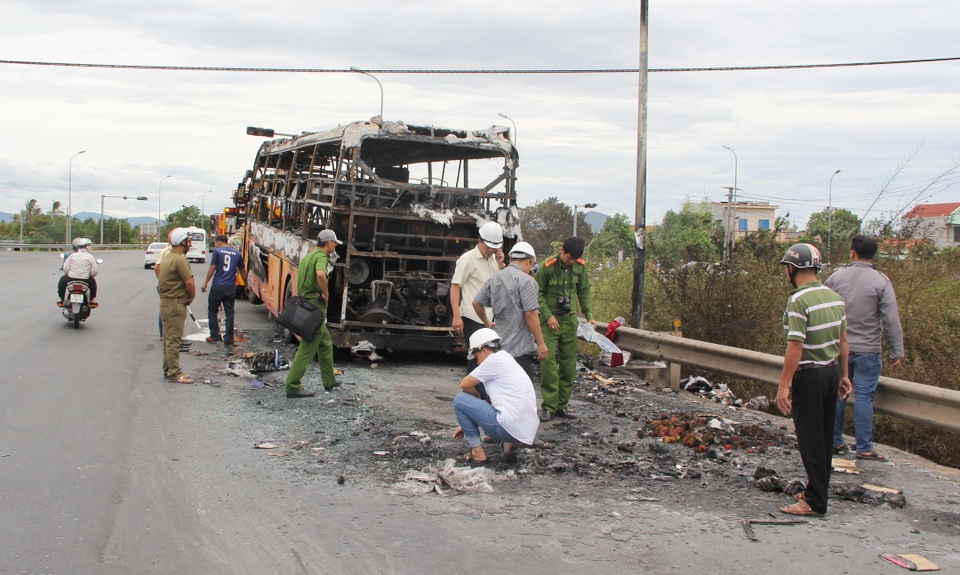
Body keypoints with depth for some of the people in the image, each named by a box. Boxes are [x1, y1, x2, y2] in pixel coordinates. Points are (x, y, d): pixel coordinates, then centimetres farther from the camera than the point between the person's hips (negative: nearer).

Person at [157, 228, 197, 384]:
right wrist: (192, 297, -3)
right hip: (175, 304, -10)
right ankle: (174, 373, -5)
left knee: (169, 338, 16)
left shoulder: (167, 257, 15)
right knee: (174, 339, -7)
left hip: (166, 301, 10)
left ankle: (168, 370, 24)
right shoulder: (180, 259, -17)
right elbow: (190, 282, -22)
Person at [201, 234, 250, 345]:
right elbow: (242, 271, 15)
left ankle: (214, 335, 7)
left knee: (212, 310, 11)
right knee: (229, 313, 7)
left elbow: (212, 267, -9)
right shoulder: (237, 253, 10)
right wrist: (246, 285, 26)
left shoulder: (217, 251, -2)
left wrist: (205, 283, -5)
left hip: (217, 287, -3)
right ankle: (228, 338, 5)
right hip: (231, 288, 3)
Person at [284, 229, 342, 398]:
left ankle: (329, 381, 29)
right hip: (315, 304, -10)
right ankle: (292, 387, -8)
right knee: (308, 347, -8)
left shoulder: (308, 256, 18)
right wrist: (326, 294, -20)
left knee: (325, 342, 21)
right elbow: (320, 274, -33)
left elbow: (299, 283, 24)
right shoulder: (322, 256, -12)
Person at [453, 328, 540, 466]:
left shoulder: (494, 360, -5)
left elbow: (465, 385, 1)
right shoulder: (507, 360, 22)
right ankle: (505, 444, 10)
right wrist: (467, 425, 29)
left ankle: (477, 452, 7)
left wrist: (477, 398, 22)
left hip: (510, 428, -9)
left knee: (460, 400, 5)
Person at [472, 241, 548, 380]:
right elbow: (530, 313, -17)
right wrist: (541, 343, -12)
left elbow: (476, 303, 18)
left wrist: (487, 323, 32)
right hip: (520, 348, -8)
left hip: (499, 346, 8)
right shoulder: (525, 280, -12)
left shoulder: (494, 280, 12)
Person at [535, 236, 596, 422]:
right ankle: (549, 407, -4)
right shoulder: (547, 267, -11)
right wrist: (548, 315, -14)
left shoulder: (580, 267, 3)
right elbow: (538, 293, -6)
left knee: (569, 363, 6)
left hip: (570, 320, 5)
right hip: (550, 321, -5)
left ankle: (561, 406, 15)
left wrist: (589, 316, 4)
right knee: (548, 361, -10)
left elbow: (584, 293, 12)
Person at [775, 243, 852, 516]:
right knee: (825, 436, 15)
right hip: (832, 371, 8)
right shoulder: (834, 297, 6)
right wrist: (843, 374, 21)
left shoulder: (799, 301, -18)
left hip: (809, 375, -8)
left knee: (810, 439, -1)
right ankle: (817, 490, 26)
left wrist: (784, 385, -18)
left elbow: (795, 347, -22)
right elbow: (843, 340, 12)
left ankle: (815, 501, 4)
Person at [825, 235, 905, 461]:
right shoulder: (881, 281, -7)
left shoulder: (836, 277, 1)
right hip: (867, 351, -3)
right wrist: (897, 352, -3)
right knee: (864, 397, 0)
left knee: (837, 394, 12)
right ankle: (864, 448, 3)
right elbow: (891, 320, -9)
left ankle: (834, 442, 19)